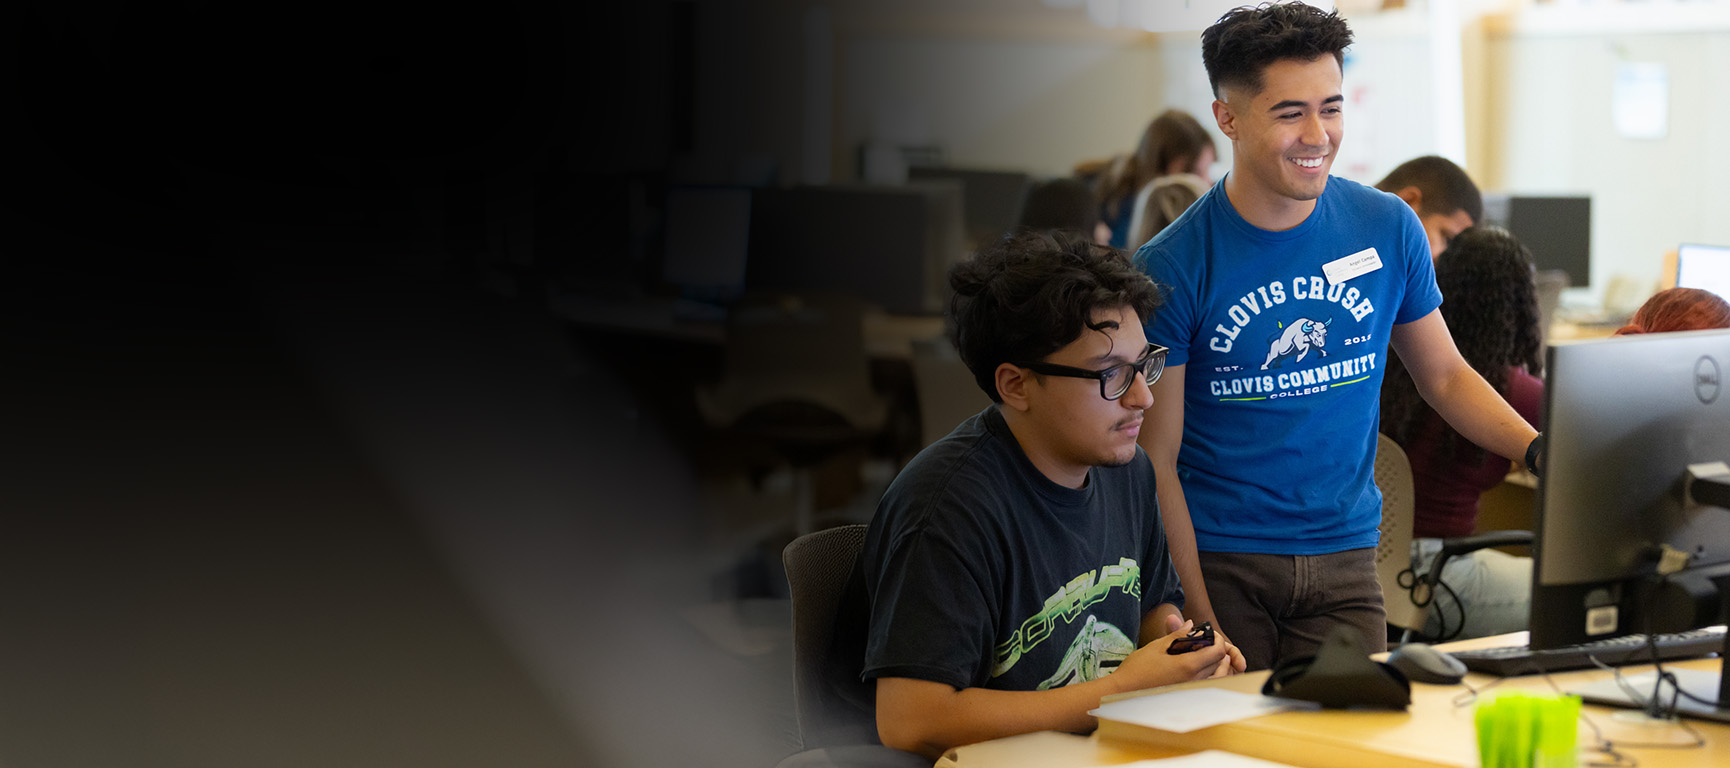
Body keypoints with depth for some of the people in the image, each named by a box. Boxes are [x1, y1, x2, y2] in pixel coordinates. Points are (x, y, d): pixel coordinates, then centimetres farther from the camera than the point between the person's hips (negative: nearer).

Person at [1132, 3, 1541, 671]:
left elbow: (1445, 377, 13)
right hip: (1217, 561, -2)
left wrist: (1540, 449, -5)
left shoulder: (1387, 229, 1)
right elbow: (1157, 460, -7)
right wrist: (1201, 621, -13)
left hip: (1343, 561, 2)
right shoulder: (1172, 268, -9)